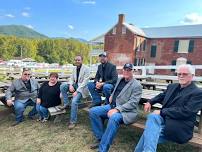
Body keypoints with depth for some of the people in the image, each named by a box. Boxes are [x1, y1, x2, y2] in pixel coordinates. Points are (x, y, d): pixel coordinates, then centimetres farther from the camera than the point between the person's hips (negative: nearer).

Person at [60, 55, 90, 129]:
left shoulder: (86, 69, -11)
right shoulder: (74, 68, 10)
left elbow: (85, 82, -17)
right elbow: (72, 78, 12)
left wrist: (77, 91, -24)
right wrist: (70, 85, -12)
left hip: (82, 87, -7)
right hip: (75, 85, 7)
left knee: (74, 101, -27)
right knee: (63, 86, -18)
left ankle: (73, 121, -12)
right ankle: (66, 103, -4)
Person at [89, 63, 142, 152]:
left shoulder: (137, 85, -8)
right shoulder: (120, 79, 14)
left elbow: (133, 103, -17)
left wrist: (117, 109, -25)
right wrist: (112, 96, 8)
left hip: (126, 111, -7)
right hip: (112, 106, 8)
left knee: (114, 118, -39)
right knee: (93, 111, -8)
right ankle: (100, 138, 2)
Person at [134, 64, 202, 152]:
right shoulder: (172, 86, 15)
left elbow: (185, 112, -17)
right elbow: (162, 96, 32)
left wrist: (161, 112, -18)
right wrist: (150, 102, 13)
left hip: (180, 128, -5)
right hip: (165, 119, 6)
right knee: (152, 116, -28)